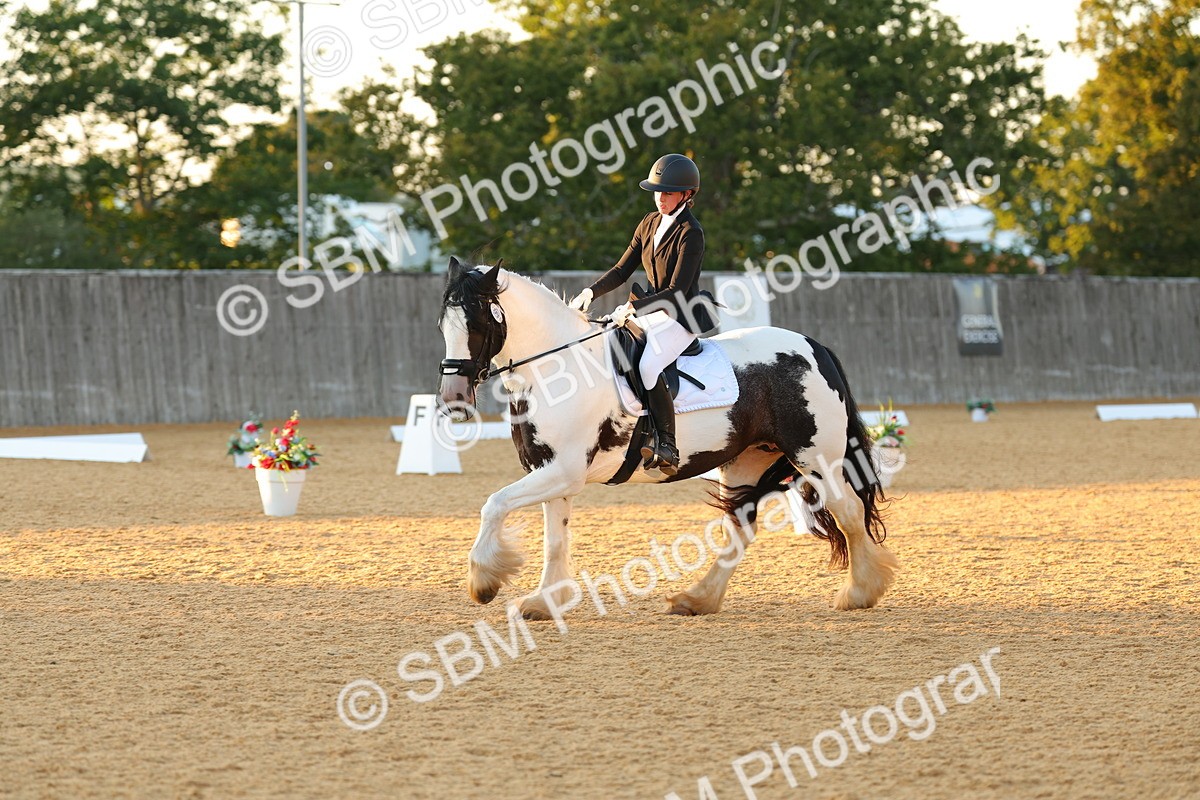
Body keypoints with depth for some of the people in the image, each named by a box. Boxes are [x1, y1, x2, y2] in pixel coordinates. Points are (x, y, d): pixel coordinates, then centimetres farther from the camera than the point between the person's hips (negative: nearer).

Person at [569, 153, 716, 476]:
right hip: (649, 312, 9)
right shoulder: (650, 223, 9)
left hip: (681, 317, -9)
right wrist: (592, 291, -4)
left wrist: (634, 307, -29)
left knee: (648, 366, -31)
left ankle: (667, 448, -26)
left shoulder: (690, 233, -16)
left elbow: (677, 292, -21)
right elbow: (623, 270, 13)